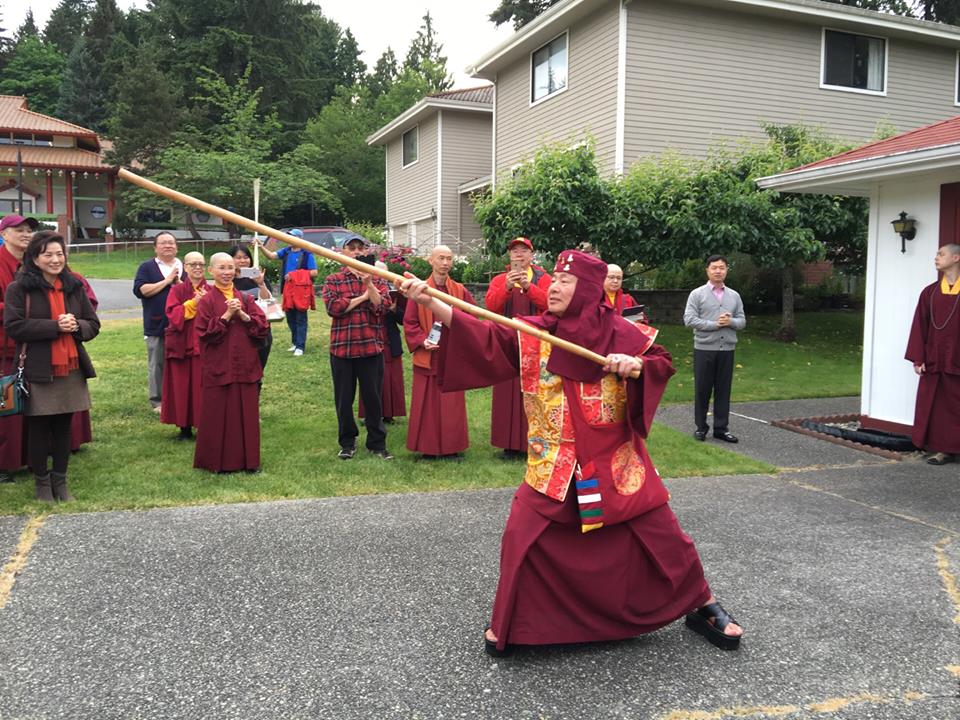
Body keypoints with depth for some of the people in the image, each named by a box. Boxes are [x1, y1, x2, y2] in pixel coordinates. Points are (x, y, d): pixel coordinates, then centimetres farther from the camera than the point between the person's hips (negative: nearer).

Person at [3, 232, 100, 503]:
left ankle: (60, 480, 23)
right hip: (37, 371, -4)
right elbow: (13, 326, -13)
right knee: (38, 428, 7)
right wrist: (54, 326, -19)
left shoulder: (74, 286, 10)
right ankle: (42, 481, 22)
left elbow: (93, 324, 11)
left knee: (64, 426, 10)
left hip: (71, 369, 4)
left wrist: (77, 326, -12)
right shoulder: (19, 288, -4)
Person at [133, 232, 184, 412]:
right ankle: (157, 401, 11)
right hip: (156, 325, -2)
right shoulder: (147, 267, 4)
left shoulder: (185, 267, 11)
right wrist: (166, 281, -11)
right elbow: (140, 290, -9)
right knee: (157, 364, 3)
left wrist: (178, 282, -11)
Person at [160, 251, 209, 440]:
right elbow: (173, 315, -9)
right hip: (180, 345, 0)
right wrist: (193, 303, -17)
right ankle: (184, 428, 14)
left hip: (204, 345, 0)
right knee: (182, 387, 4)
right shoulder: (177, 290, 4)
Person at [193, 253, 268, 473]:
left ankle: (249, 459, 17)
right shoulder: (206, 301, -2)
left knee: (246, 413, 7)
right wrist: (227, 315, -16)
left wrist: (242, 315, -13)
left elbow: (263, 326, 1)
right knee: (218, 415, 2)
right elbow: (205, 333, -11)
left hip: (245, 367, 3)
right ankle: (220, 461, 14)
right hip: (218, 368, -3)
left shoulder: (245, 298, 9)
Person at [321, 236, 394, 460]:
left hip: (371, 347, 0)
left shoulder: (377, 279, 9)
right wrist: (363, 297, -7)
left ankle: (377, 442, 17)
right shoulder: (333, 280, 5)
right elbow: (333, 307, -11)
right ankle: (347, 442, 21)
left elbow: (384, 305, -7)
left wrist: (369, 284, -18)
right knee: (344, 398, 8)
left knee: (373, 396, 6)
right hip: (342, 347, 0)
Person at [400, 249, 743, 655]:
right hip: (553, 465, 1)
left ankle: (702, 606, 31)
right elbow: (485, 337, -14)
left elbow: (664, 363, 1)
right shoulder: (531, 334, -3)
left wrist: (636, 365, -22)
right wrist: (430, 303, -26)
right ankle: (507, 622, 17)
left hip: (617, 461, 0)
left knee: (660, 533, 6)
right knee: (522, 537, -6)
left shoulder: (620, 332, -5)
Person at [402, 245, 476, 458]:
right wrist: (422, 340, -14)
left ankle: (451, 447, 15)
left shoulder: (460, 291, 3)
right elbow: (409, 322, 0)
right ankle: (428, 447, 14)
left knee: (452, 404, 5)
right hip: (427, 356, -1)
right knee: (427, 403, 4)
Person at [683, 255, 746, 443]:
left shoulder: (734, 296, 11)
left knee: (723, 390, 7)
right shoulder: (697, 294, 0)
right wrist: (714, 324, -16)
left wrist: (730, 322, -12)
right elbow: (689, 319, -10)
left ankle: (721, 428, 15)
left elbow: (742, 321, 10)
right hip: (704, 348, -3)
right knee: (702, 389, 3)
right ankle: (701, 427, 14)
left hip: (727, 349, 3)